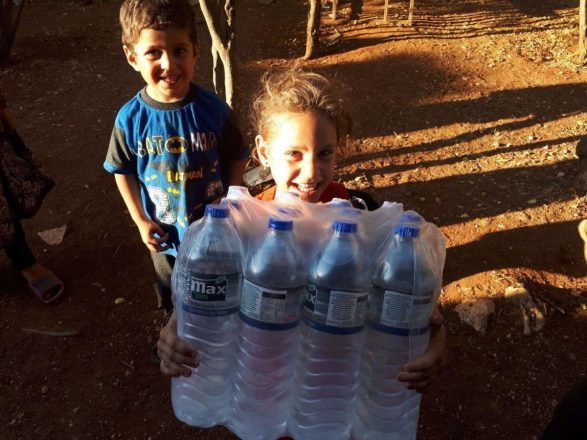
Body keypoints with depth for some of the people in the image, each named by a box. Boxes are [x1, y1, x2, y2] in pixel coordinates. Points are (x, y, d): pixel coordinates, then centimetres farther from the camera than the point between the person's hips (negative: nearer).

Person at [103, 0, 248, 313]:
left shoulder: (214, 110, -20)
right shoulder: (131, 118, -17)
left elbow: (236, 158, -7)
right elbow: (123, 170, -5)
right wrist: (141, 220, -7)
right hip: (165, 232, 1)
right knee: (173, 298, 27)